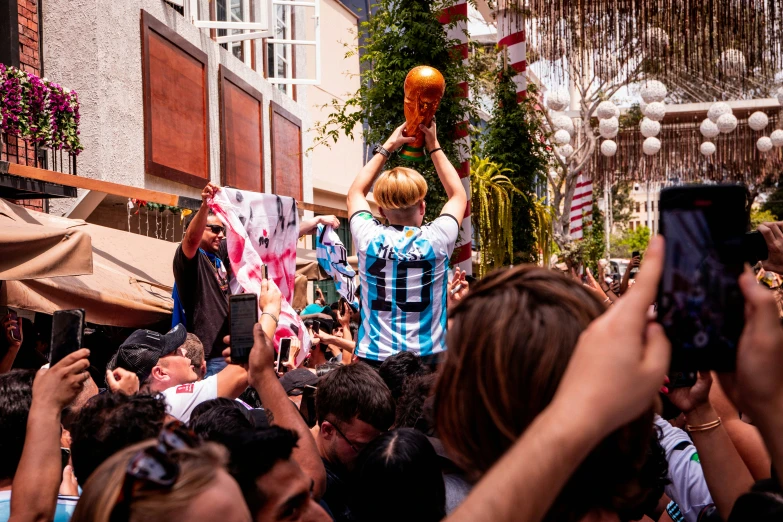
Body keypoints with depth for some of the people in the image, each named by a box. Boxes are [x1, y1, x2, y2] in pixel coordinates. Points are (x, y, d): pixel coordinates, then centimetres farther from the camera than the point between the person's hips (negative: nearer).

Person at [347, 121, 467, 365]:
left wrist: (387, 147, 21)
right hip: (427, 358, -1)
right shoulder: (436, 240, -7)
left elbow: (356, 191, 18)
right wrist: (434, 146, 21)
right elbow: (458, 195, 15)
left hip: (374, 358, 1)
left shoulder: (369, 239, -5)